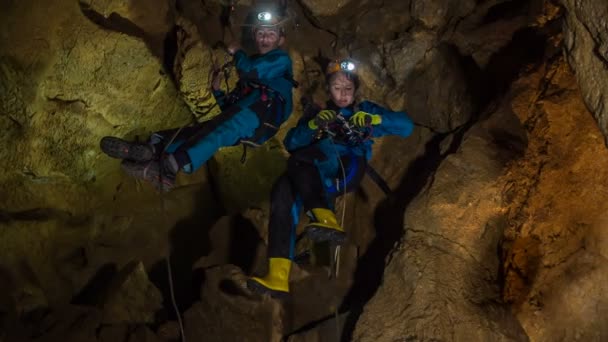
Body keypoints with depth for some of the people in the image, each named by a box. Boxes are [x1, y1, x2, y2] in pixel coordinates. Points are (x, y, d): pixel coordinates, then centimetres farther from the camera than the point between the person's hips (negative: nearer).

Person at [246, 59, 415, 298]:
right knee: (283, 190, -31)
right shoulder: (318, 113, 33)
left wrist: (373, 119, -4)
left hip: (347, 172, -3)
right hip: (314, 180, 3)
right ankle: (278, 277, -44)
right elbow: (290, 143, 17)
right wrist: (313, 125, -1)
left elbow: (406, 126, 12)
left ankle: (325, 219, -52)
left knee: (297, 159, -31)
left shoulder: (364, 109, 26)